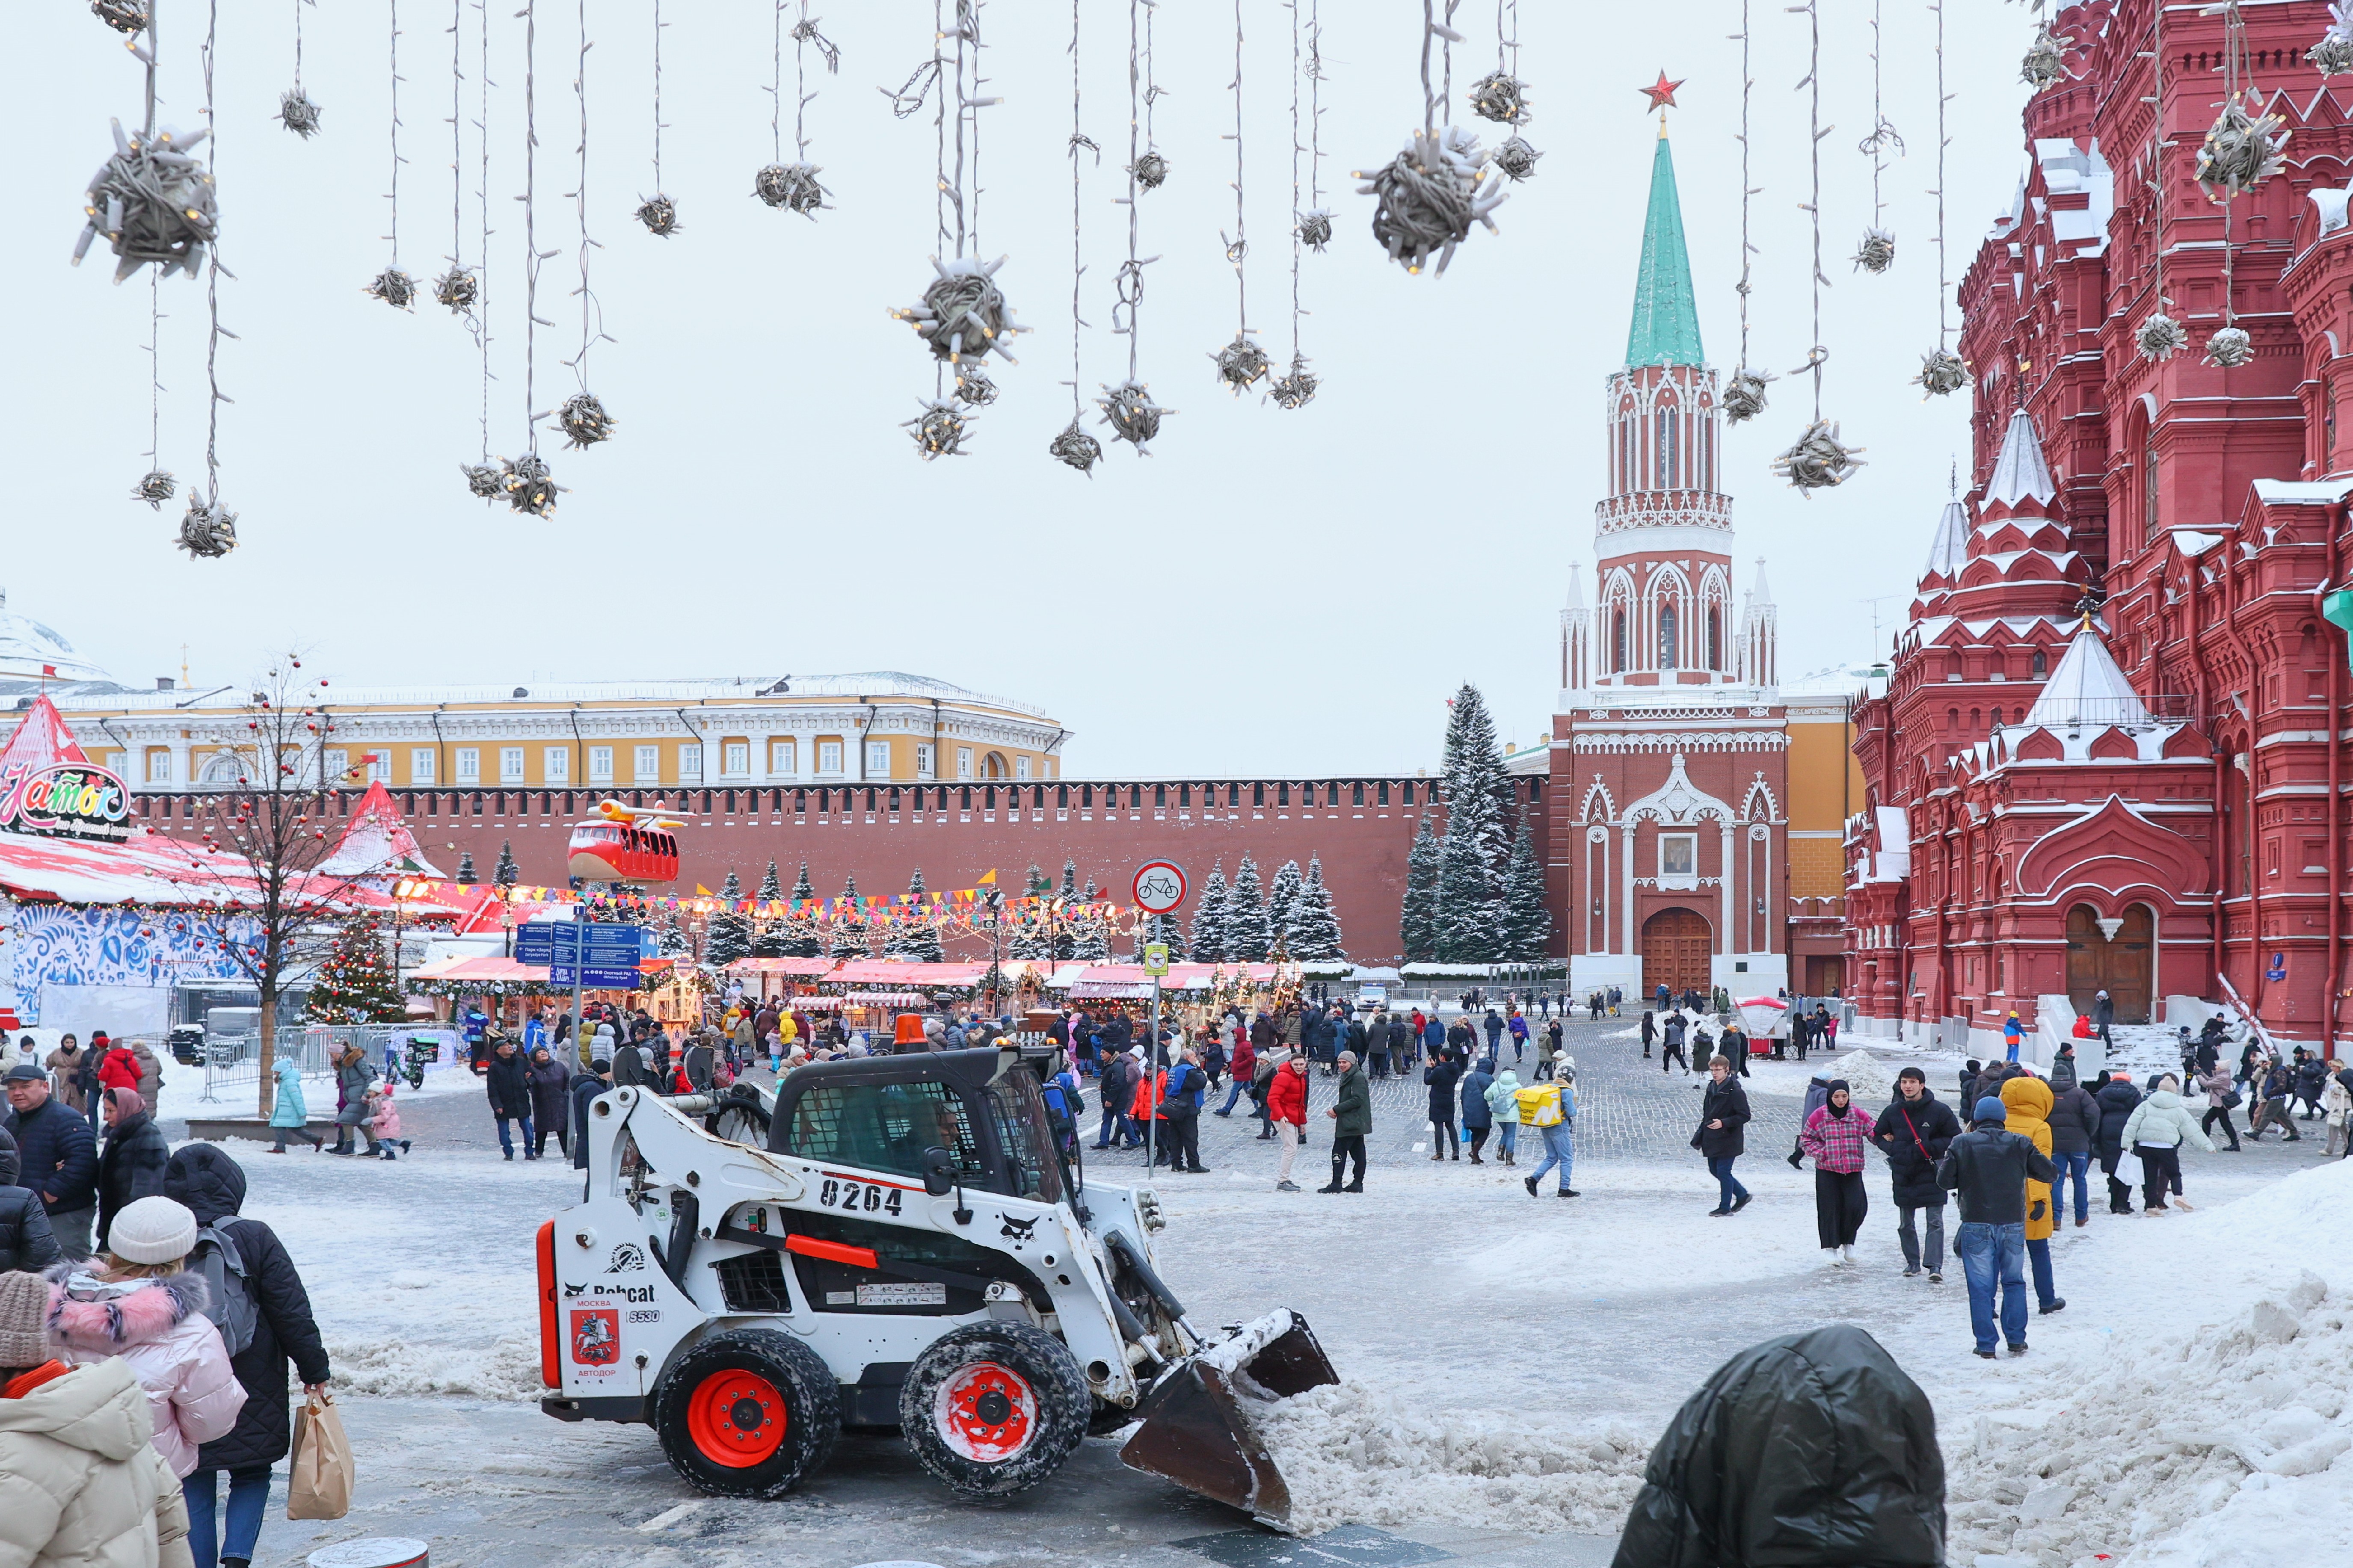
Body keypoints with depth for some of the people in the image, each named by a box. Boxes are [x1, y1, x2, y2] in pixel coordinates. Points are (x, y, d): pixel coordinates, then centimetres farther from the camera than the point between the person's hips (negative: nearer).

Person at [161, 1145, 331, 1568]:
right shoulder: (256, 1239, -10)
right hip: (253, 1391, -1)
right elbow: (293, 1312, -8)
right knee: (253, 1475, 14)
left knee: (196, 1486, 13)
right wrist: (315, 1370, 2)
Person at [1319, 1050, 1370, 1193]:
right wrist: (1336, 1110, 7)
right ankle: (1358, 1184, 14)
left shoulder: (1358, 1077, -14)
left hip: (1352, 1123, -10)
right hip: (1355, 1124, 10)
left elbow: (1357, 1100, -20)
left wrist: (1337, 1109, -17)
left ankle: (1336, 1185, -8)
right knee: (1358, 1153, 11)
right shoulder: (1348, 1077, 18)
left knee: (1339, 1151, -9)